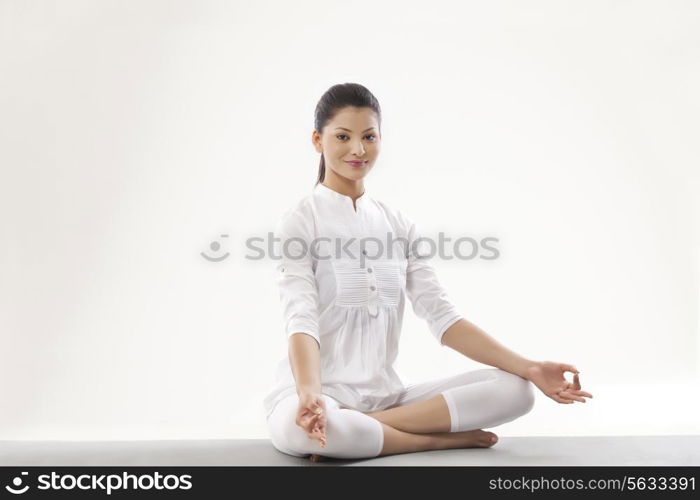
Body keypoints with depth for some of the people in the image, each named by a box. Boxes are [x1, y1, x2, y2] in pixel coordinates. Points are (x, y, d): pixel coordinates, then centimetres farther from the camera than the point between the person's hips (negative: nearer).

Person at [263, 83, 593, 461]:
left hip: (385, 395, 5)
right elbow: (301, 320, -17)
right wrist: (309, 395, -37)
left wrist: (528, 368, -7)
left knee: (513, 389, -12)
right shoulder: (300, 221, -4)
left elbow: (442, 316, 3)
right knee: (296, 428, -40)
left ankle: (355, 430, -18)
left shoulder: (398, 225, 11)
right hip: (319, 396, -5)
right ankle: (443, 438, -17)